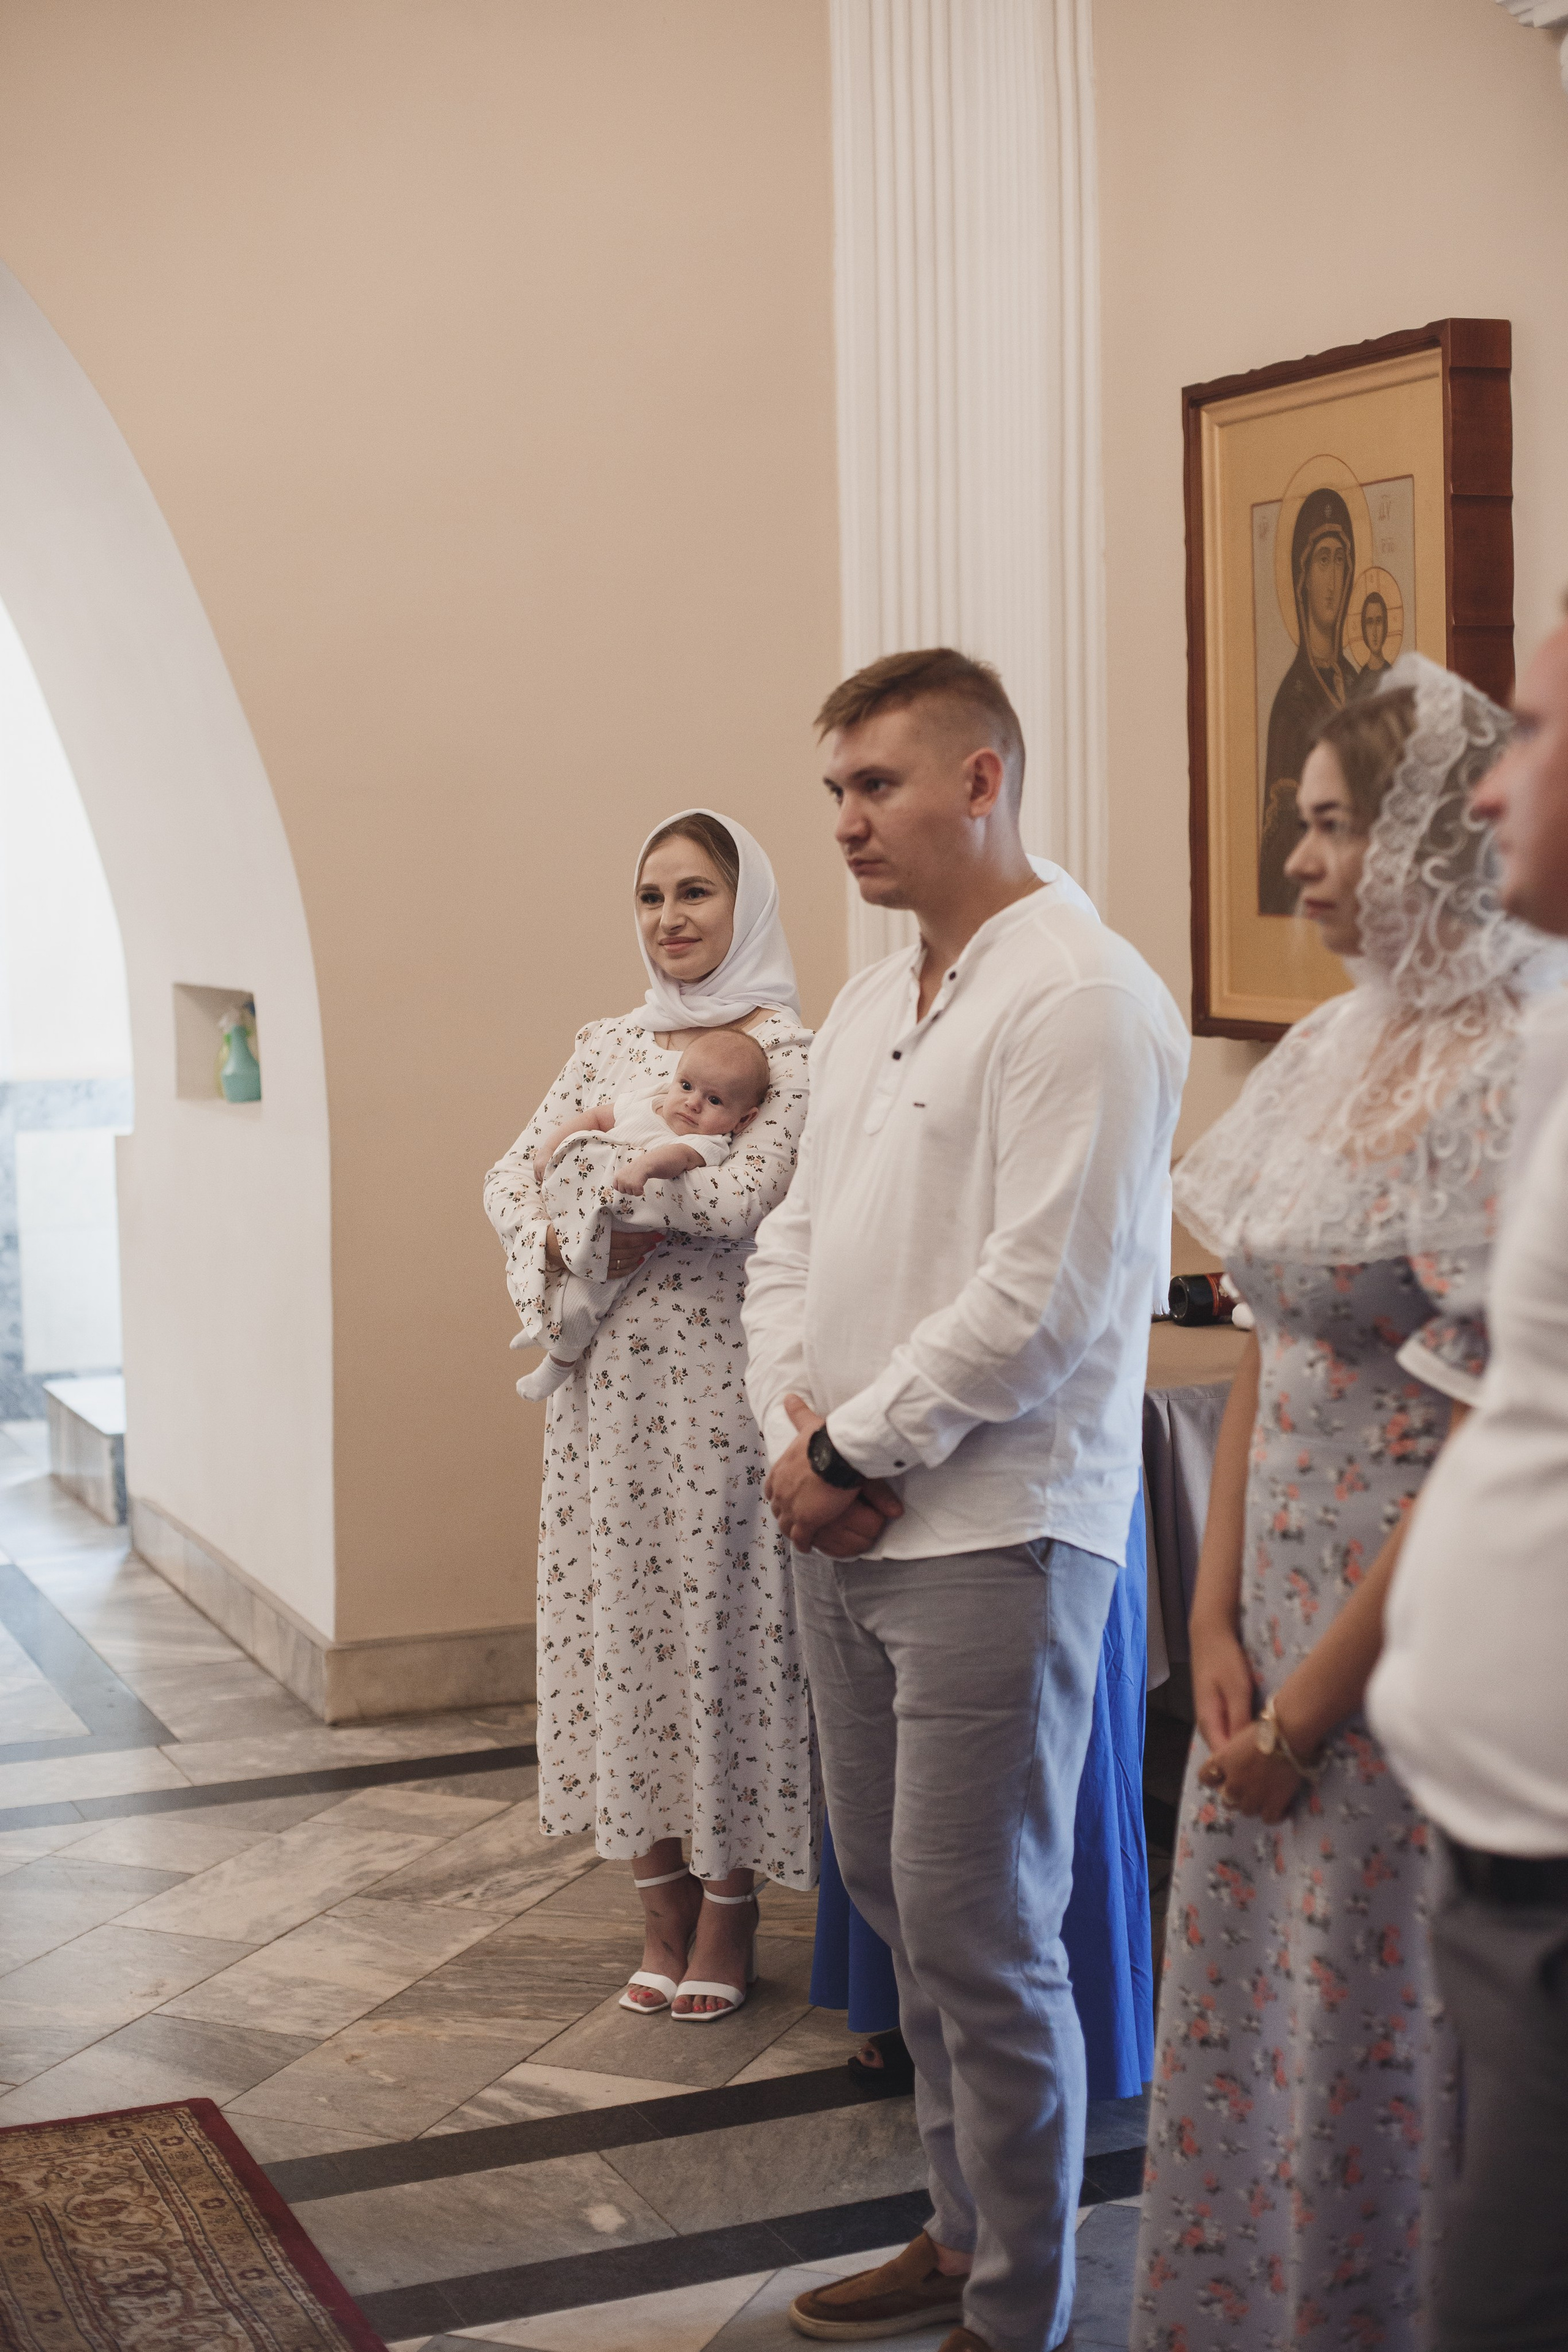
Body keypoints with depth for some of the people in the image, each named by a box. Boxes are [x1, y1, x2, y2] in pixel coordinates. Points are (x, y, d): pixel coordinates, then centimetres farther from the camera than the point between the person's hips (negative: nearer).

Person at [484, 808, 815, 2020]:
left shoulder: (788, 1049, -7)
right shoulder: (612, 1044, 12)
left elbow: (746, 1192, -21)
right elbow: (511, 1179, 9)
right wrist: (564, 1244, -11)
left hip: (719, 1382, -6)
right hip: (608, 1378, 6)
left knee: (718, 1616, 0)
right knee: (619, 1616, 9)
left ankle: (727, 1906, 17)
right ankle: (662, 1902, 24)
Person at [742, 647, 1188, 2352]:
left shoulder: (1079, 997, -13)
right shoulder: (866, 1007, 16)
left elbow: (1038, 1296, -19)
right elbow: (797, 1236, 18)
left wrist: (853, 1451, -12)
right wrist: (797, 1416, 0)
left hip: (990, 1535, -8)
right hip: (843, 1526, 9)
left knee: (980, 1938, -2)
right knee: (897, 1897, 16)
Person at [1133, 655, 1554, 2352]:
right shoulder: (1333, 1049, 8)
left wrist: (1318, 1694, -13)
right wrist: (1218, 1625, 2)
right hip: (1284, 1636, 7)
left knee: (1376, 2056, 5)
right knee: (1243, 2029, 16)